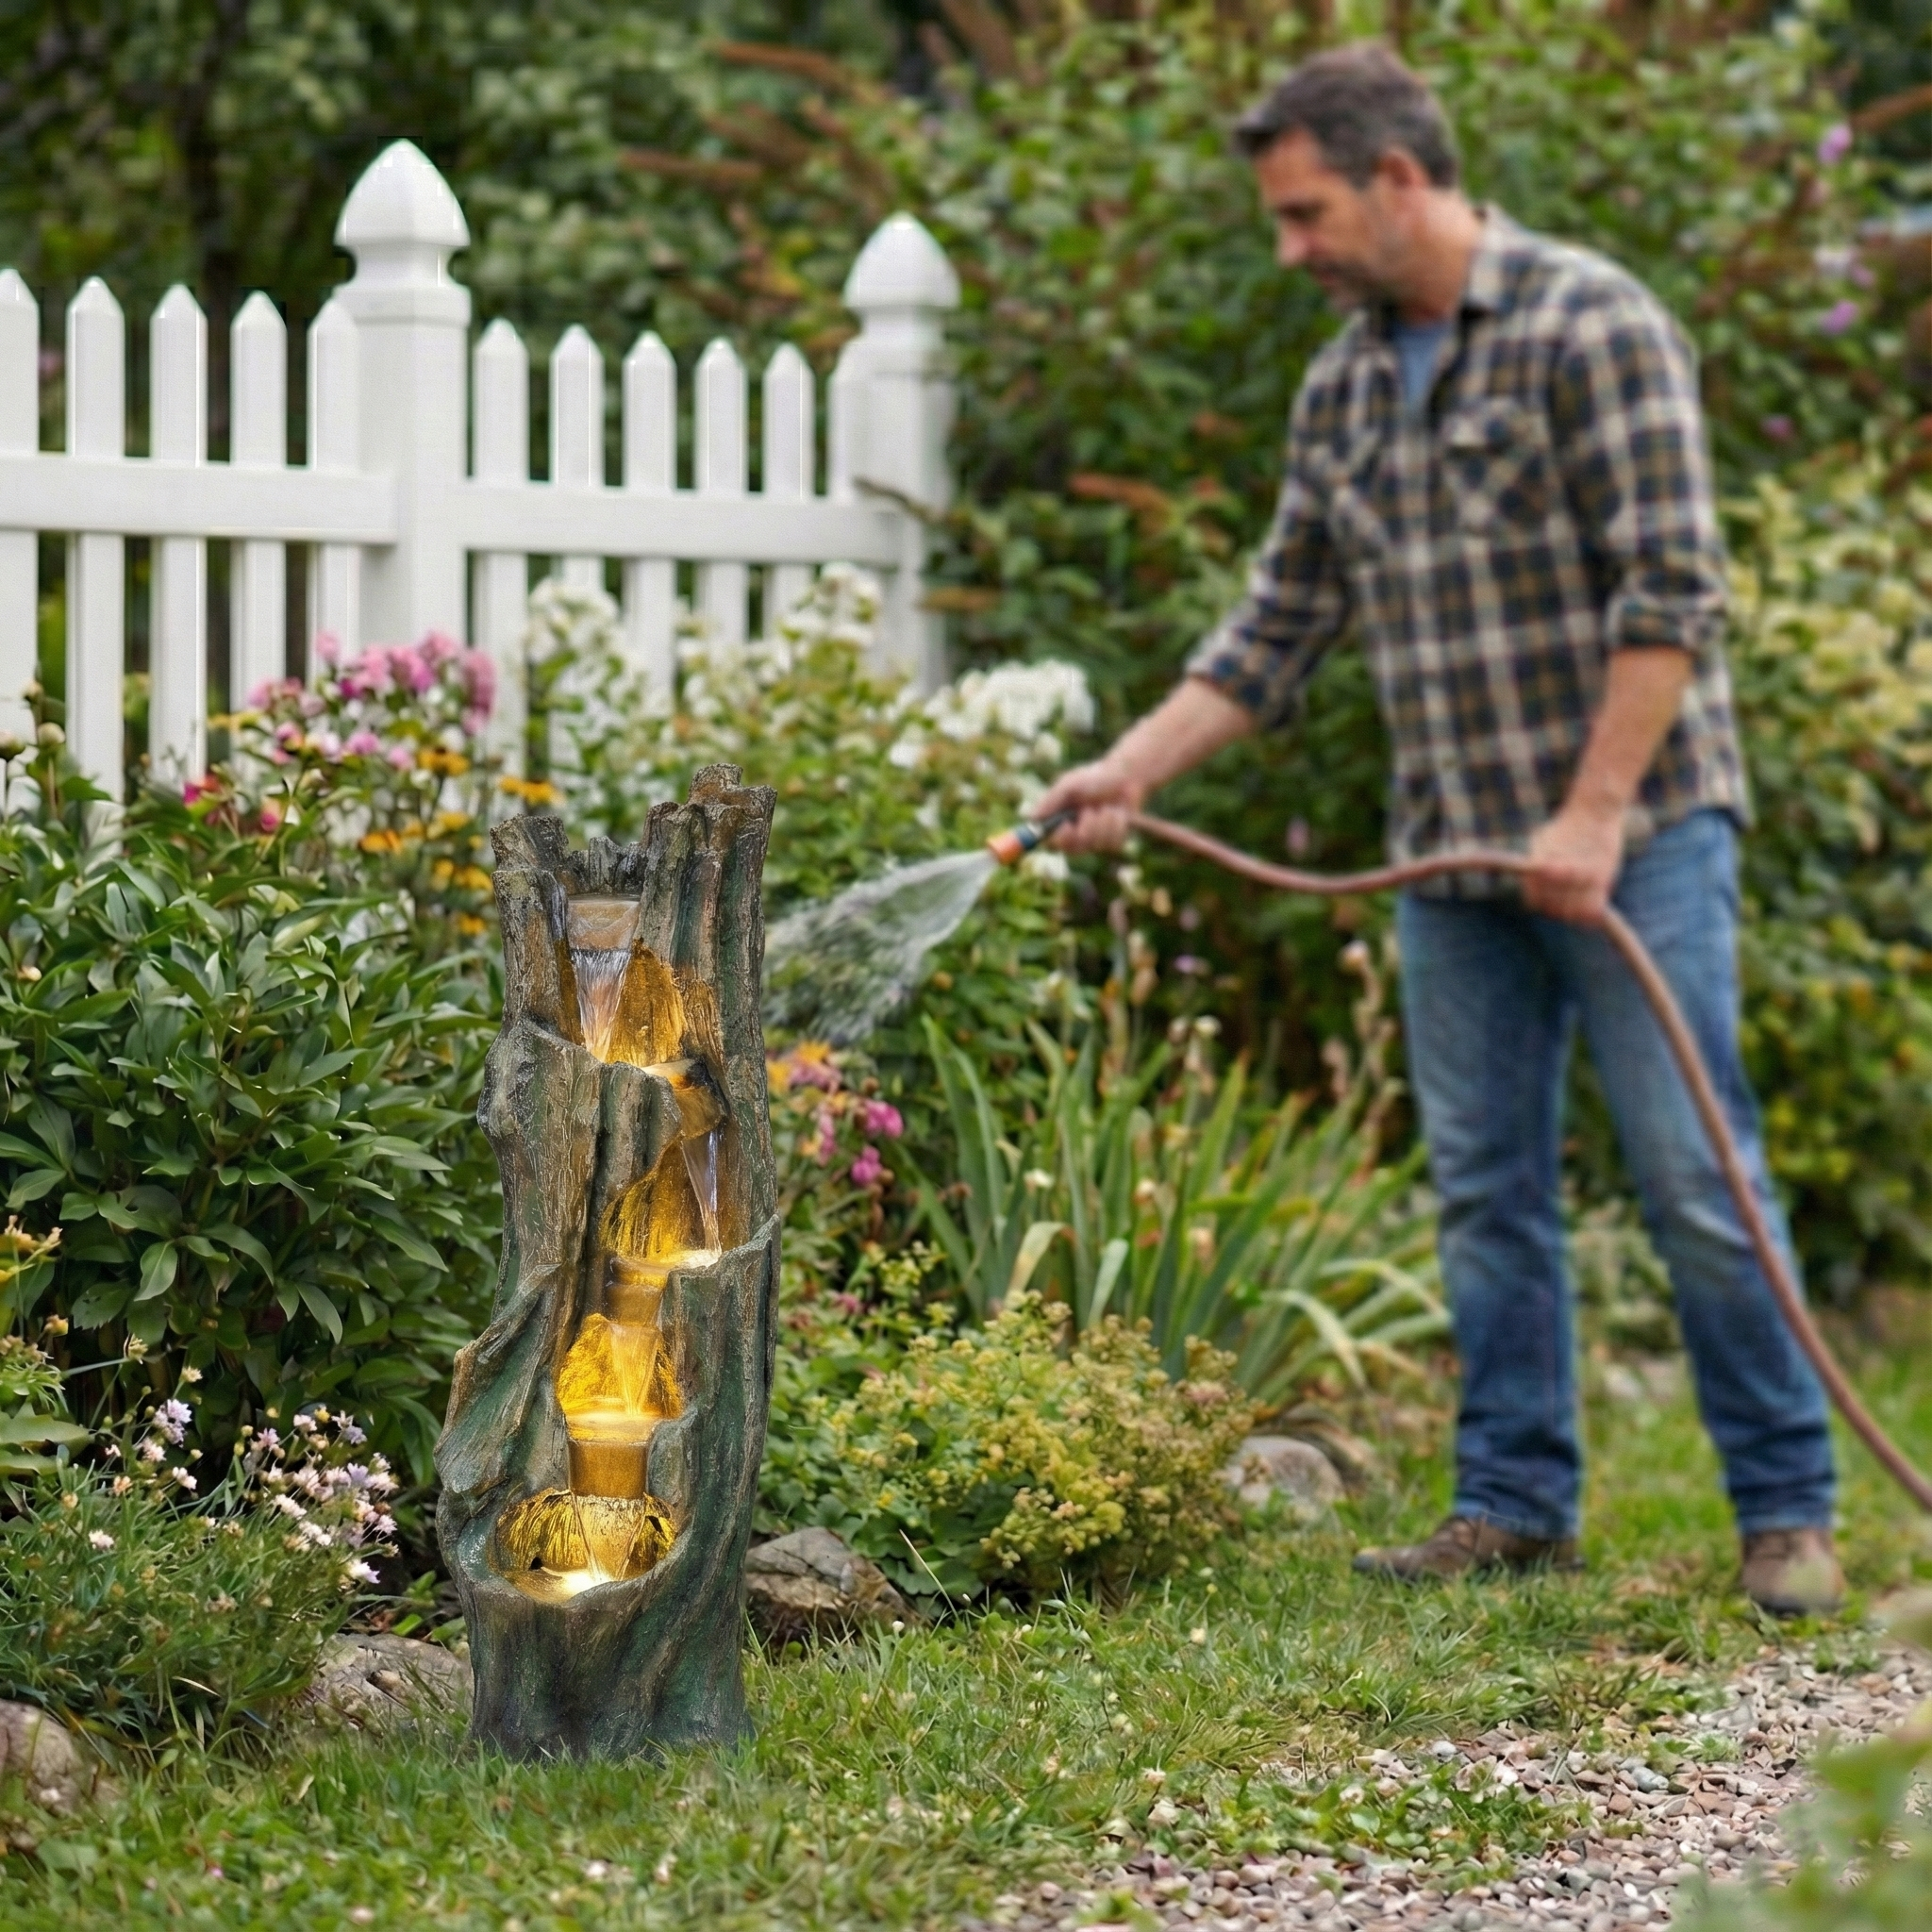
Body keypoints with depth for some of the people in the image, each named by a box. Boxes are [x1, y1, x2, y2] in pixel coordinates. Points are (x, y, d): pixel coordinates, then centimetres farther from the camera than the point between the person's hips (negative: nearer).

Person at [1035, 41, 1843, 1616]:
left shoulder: (1590, 325, -11)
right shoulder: (1343, 390, 12)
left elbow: (1673, 594, -16)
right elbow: (1279, 630, 17)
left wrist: (1593, 813, -20)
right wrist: (1131, 771, 7)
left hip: (1634, 835, -7)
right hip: (1452, 856, 7)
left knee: (1695, 1180, -6)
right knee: (1486, 1191, 7)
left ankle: (1789, 1513, 0)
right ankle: (1517, 1506, 15)